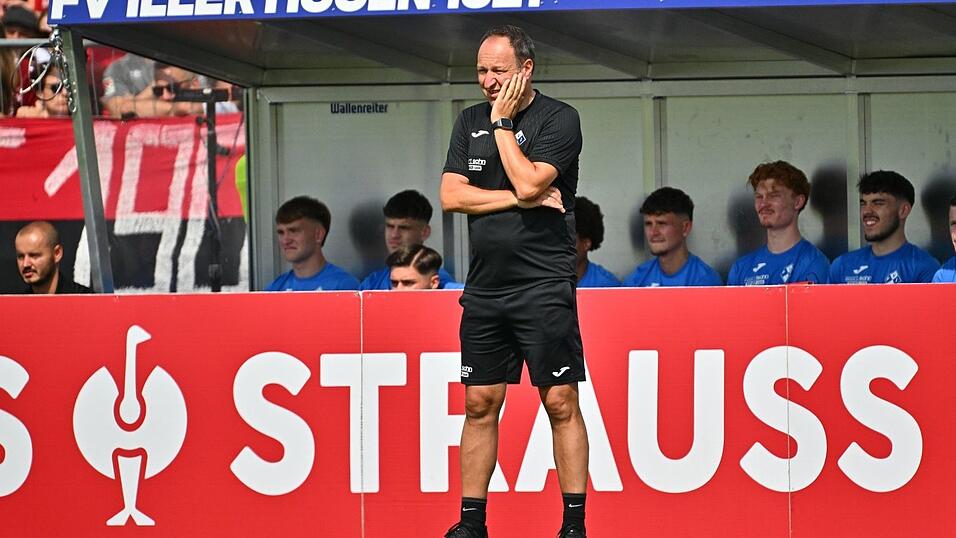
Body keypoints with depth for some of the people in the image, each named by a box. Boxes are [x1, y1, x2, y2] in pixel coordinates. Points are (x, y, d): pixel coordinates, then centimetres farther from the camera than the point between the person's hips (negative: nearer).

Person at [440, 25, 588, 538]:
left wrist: (503, 123, -9)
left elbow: (527, 183, -18)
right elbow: (450, 196, 2)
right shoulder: (470, 121, 12)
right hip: (484, 287, 5)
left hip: (543, 286, -5)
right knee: (479, 404, 7)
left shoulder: (558, 119, -5)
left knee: (560, 403, -5)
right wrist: (518, 200, -8)